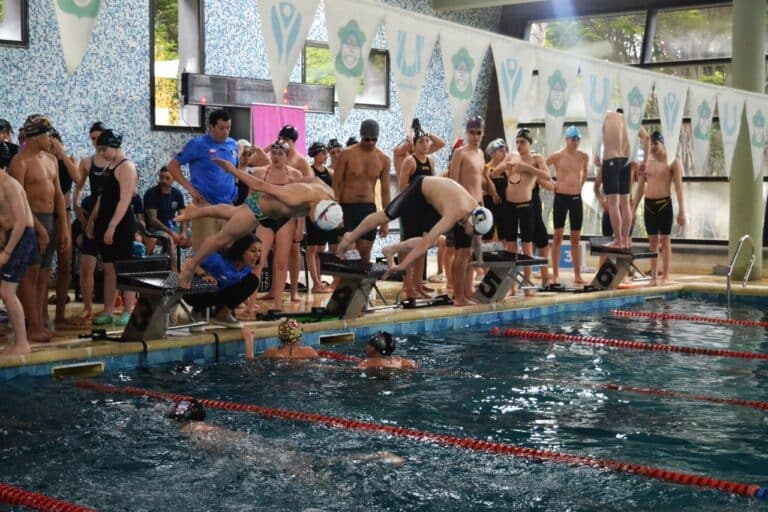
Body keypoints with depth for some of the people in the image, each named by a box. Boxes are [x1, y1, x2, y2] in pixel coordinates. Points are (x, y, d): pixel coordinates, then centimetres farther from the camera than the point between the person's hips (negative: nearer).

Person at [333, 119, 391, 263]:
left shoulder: (383, 159, 2)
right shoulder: (347, 155, -7)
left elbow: (385, 191, 7)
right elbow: (336, 185, -5)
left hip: (368, 208, 3)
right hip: (347, 207, -3)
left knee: (365, 253, 5)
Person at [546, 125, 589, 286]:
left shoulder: (584, 157, 4)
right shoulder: (557, 156, -7)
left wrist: (580, 185, 14)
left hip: (576, 198, 3)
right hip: (561, 197, -3)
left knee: (576, 238, 6)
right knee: (558, 236, -1)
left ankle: (577, 274, 10)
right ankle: (555, 275, 2)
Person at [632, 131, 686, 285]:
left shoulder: (672, 162, -1)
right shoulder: (646, 163, 10)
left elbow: (678, 187, -4)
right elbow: (640, 188, 14)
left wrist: (681, 211, -10)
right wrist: (632, 209, 10)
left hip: (664, 203, -4)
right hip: (649, 204, 4)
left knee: (665, 239, 0)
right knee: (653, 241, 6)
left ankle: (665, 276, 4)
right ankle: (653, 276, 10)